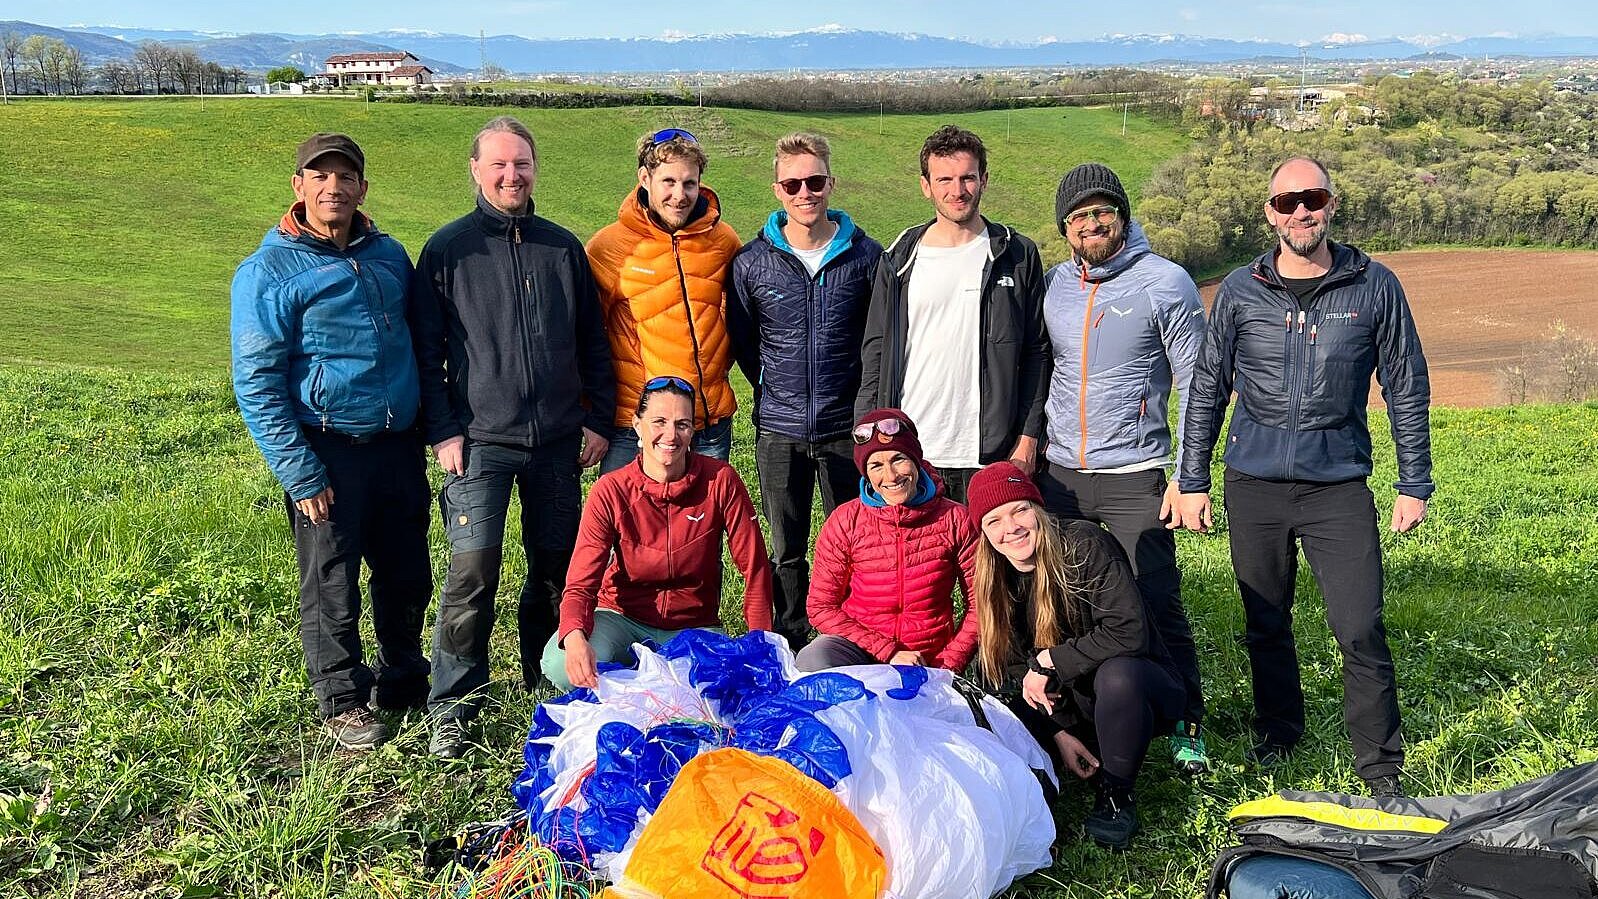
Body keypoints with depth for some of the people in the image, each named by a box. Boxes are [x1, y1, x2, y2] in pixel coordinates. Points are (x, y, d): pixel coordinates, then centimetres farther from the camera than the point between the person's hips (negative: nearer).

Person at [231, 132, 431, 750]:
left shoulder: (388, 254, 8)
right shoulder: (268, 270, -8)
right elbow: (256, 384, -10)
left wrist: (429, 429, 14)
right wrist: (299, 474, -15)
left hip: (398, 445, 5)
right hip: (328, 453, -5)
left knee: (409, 576, 15)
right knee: (331, 589, 6)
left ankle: (403, 677, 36)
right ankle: (343, 702, 24)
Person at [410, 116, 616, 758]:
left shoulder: (563, 247, 11)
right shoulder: (448, 248, 2)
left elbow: (593, 343, 14)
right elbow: (427, 351, 1)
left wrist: (599, 419, 8)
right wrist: (443, 433, -6)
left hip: (559, 440, 3)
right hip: (480, 440, -3)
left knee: (558, 567, 10)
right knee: (472, 571, -9)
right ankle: (453, 708, 2)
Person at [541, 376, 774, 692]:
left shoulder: (720, 481, -13)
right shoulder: (610, 491, -14)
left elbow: (755, 569, -7)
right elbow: (581, 582, -20)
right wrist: (575, 638, -42)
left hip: (693, 627, 1)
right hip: (623, 616, -1)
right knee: (560, 665, -31)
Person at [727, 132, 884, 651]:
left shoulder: (866, 255, -2)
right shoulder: (751, 261, 0)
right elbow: (741, 339, 12)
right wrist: (774, 389, 11)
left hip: (847, 427, -1)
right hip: (778, 430, 1)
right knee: (785, 550, 11)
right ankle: (789, 647, 24)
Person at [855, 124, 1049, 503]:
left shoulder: (1017, 256, 4)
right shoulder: (900, 259, 7)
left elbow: (1036, 354, 5)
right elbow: (875, 354, 9)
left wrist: (1028, 437, -2)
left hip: (988, 456, -1)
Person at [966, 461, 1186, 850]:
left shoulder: (1083, 544, -19)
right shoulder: (995, 581, -3)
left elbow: (1128, 632, -27)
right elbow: (1011, 672, -2)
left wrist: (1049, 661, -21)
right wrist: (1057, 735, -14)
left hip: (1134, 688, -5)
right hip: (1062, 714, 5)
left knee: (1116, 674, -38)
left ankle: (1116, 794, -13)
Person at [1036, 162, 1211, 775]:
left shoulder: (1165, 282, -5)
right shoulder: (1051, 285, 8)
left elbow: (1195, 385, -4)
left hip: (1136, 477, -4)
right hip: (1059, 473, 4)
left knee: (1158, 605, -3)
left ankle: (1188, 725, 11)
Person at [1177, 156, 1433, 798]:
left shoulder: (1373, 287, 1)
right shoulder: (1240, 291, 3)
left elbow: (1407, 389, 6)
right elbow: (1207, 389, 9)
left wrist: (1414, 484, 4)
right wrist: (1192, 481, 8)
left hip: (1339, 485, -1)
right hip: (1254, 485, 2)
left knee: (1361, 630, -5)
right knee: (1265, 625, 12)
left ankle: (1380, 765, 9)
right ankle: (1278, 735, 32)